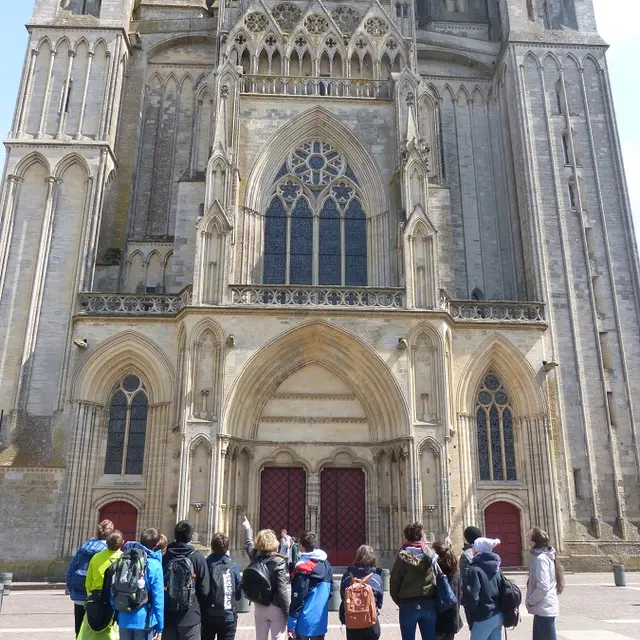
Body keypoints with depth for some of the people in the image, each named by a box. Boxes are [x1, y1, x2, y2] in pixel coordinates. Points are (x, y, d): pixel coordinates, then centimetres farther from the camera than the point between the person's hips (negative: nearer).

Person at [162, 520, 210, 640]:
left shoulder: (165, 558, -1)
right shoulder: (198, 558, -9)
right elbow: (204, 590, -9)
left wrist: (162, 608, 15)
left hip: (167, 617, 3)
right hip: (191, 617, -3)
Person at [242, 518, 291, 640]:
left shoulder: (255, 557, -2)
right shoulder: (279, 561, -16)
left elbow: (249, 544, 21)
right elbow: (282, 589, -18)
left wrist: (247, 528, 39)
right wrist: (289, 613, -11)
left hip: (260, 607, 5)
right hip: (276, 607, -5)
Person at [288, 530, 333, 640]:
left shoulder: (303, 567, -17)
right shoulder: (326, 564, 6)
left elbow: (298, 598, -17)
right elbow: (330, 589, 14)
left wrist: (291, 623, -12)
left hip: (305, 622, -6)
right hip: (321, 621, 6)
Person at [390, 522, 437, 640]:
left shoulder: (402, 556, -9)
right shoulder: (431, 555, -1)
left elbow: (394, 583, -6)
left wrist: (400, 602, 8)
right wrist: (432, 599, 8)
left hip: (408, 605, -3)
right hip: (429, 604, 3)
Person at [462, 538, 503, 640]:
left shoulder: (475, 569, -17)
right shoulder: (496, 567, 7)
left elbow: (472, 597, -20)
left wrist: (469, 611, -1)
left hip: (483, 619, -7)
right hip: (498, 616, 7)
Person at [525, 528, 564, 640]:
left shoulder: (540, 558, -20)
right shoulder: (545, 555, 10)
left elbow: (543, 587, -25)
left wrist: (529, 601, -13)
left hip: (544, 609, -10)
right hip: (544, 607, 10)